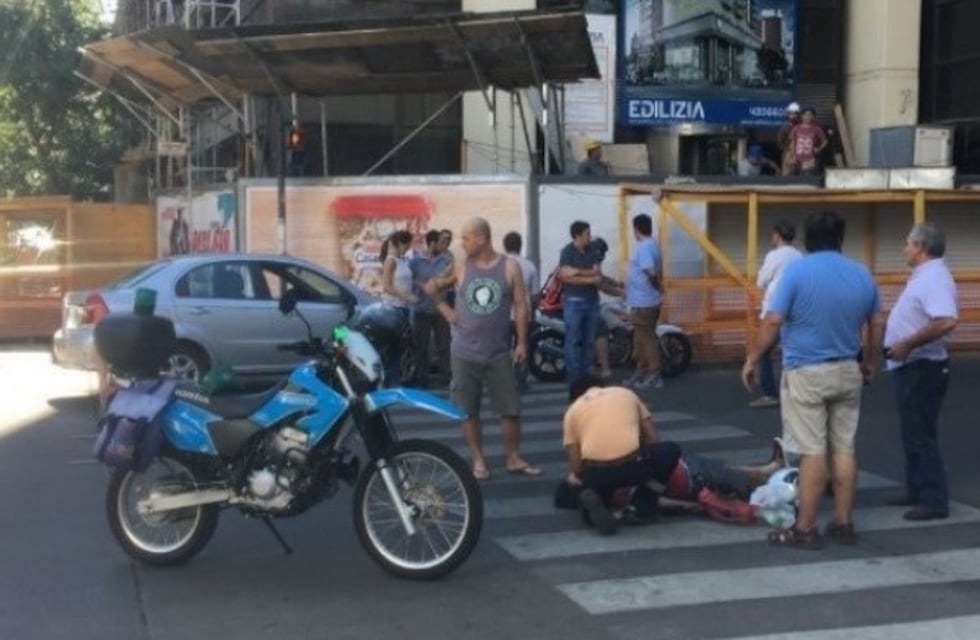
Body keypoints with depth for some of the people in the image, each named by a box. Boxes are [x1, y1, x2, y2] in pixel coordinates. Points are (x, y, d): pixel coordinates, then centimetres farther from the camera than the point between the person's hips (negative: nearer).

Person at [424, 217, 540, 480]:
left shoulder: (510, 267, -4)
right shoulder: (460, 267, 0)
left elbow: (520, 306, -2)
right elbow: (430, 287, 13)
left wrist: (522, 342, -6)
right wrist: (446, 311, 0)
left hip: (499, 354, -1)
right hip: (464, 354, 1)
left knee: (511, 409, 2)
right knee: (468, 410, 6)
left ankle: (514, 459, 16)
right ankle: (478, 460, 17)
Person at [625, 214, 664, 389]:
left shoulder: (643, 247, -20)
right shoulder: (651, 244, 12)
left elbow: (651, 272, -31)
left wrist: (658, 287, -16)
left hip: (644, 302, -10)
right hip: (644, 300, 10)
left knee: (647, 338, -4)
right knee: (641, 338, 17)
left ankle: (654, 376, 2)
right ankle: (642, 372, 26)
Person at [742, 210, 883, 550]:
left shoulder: (797, 270, -12)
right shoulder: (862, 274, 5)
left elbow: (773, 322, -14)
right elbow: (877, 323, 15)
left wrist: (753, 360, -3)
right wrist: (870, 360, 31)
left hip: (806, 373, -5)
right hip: (847, 372, 5)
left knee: (812, 452, -4)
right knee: (844, 449, 11)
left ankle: (805, 530, 2)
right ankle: (843, 524, 17)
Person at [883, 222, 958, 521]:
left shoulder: (935, 277, -20)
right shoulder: (924, 275, 13)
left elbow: (945, 322, -34)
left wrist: (907, 344, -28)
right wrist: (901, 346, 13)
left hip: (922, 368, -11)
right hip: (910, 367, 11)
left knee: (921, 436, -6)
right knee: (913, 434, 17)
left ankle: (934, 500, -1)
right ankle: (918, 491, 25)